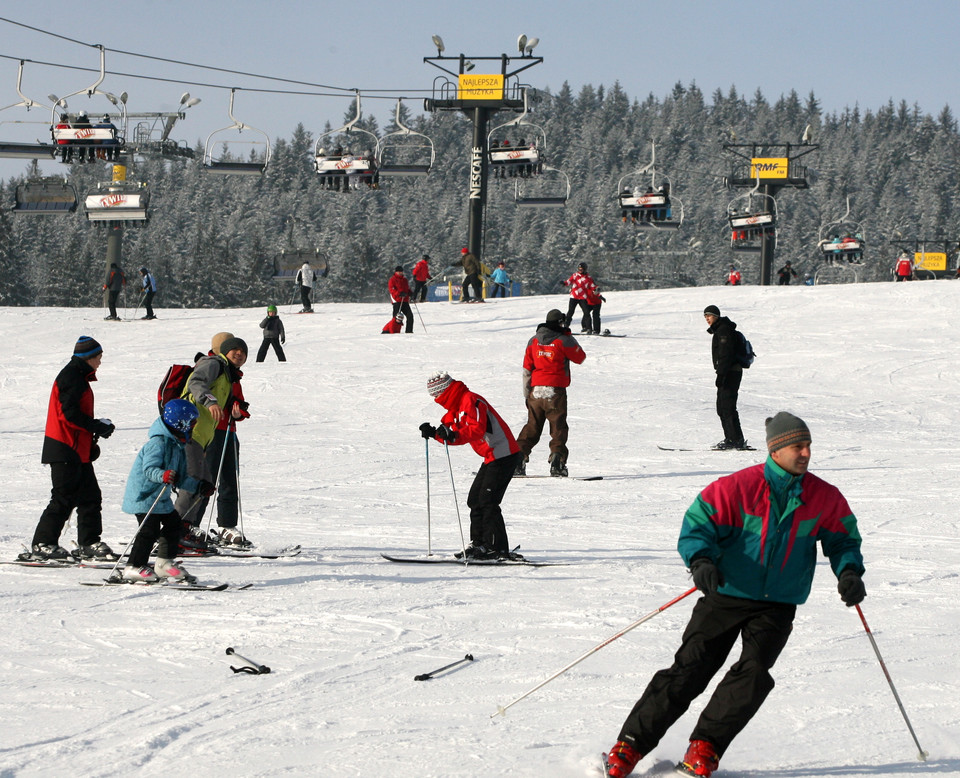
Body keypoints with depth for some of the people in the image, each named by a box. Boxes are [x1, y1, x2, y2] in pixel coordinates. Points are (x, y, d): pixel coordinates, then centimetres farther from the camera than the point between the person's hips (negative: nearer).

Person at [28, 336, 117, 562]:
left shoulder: (80, 377, 19)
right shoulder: (71, 377, -13)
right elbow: (68, 413, -21)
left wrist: (92, 442, 15)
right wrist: (97, 427, -14)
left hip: (79, 450, 10)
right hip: (65, 450, -10)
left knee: (90, 496, 10)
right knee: (64, 498, -8)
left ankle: (89, 543, 14)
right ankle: (43, 543, -4)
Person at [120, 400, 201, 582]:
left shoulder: (178, 446, 11)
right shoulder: (158, 442, -19)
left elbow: (180, 478, 17)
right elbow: (149, 469, -30)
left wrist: (198, 486, 11)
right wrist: (163, 475, -47)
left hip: (161, 497, 10)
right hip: (144, 494, -10)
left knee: (173, 523, 13)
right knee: (150, 529, -16)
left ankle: (164, 562, 26)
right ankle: (133, 567, -10)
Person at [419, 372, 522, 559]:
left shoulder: (471, 401, -15)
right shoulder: (457, 406, 17)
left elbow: (476, 430, -29)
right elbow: (455, 434, 18)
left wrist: (453, 436, -40)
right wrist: (434, 433, 5)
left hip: (504, 455, -11)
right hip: (493, 458, 11)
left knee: (487, 501, -14)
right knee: (475, 500, 12)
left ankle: (498, 549, -14)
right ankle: (479, 544, 16)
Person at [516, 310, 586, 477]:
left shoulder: (533, 341, 7)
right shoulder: (563, 341, -8)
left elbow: (526, 369, 8)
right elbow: (580, 358, 5)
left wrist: (526, 394, 14)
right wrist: (569, 336, 14)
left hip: (535, 390, 4)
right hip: (555, 391, -4)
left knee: (532, 426, 13)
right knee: (558, 427, 1)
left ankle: (518, 458, 7)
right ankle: (557, 462, -10)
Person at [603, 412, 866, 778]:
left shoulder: (825, 498, 0)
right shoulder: (739, 487, -11)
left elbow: (842, 539, 13)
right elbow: (697, 524, -9)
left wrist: (848, 572, -6)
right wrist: (701, 561, -28)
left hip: (777, 607, 2)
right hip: (726, 595, -2)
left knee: (753, 673, -19)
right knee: (688, 671, -7)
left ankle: (705, 748, -9)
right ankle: (630, 747, 0)